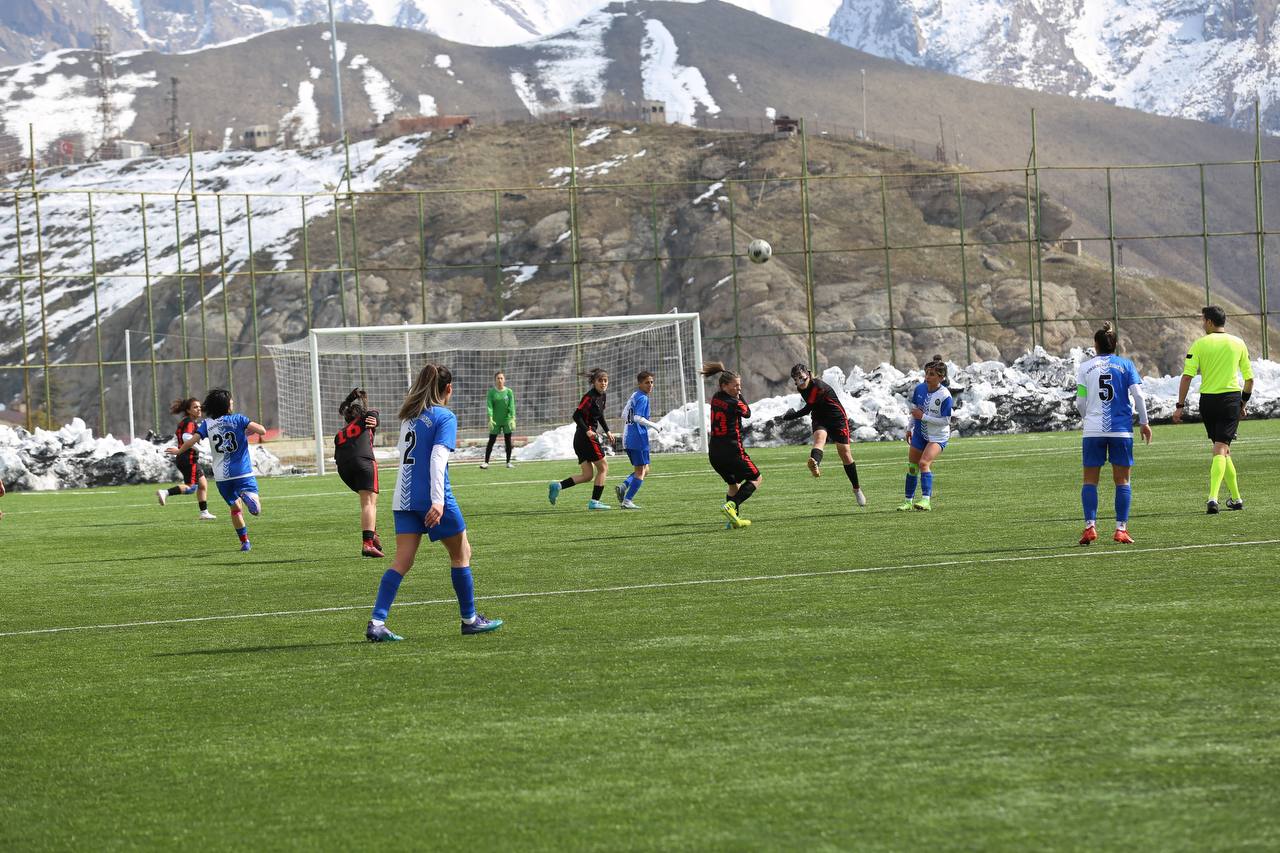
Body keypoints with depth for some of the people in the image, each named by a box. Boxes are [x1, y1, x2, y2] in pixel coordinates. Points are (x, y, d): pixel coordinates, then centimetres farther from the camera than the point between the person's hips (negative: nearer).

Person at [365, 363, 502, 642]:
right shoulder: (445, 417, -8)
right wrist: (438, 501, -26)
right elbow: (438, 458, -19)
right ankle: (470, 619, 19)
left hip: (404, 498, 6)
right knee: (461, 553, 12)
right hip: (431, 497, -6)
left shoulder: (409, 416, 12)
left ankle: (376, 622, -12)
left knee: (402, 561, 2)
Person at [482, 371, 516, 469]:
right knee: (491, 441, -1)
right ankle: (486, 462, 3)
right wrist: (490, 419, -20)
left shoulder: (509, 392, 1)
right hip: (495, 421, -1)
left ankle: (508, 462, 12)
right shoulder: (491, 392, 0)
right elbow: (489, 406, -7)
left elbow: (511, 406, -5)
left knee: (508, 441, 3)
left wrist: (513, 418, -17)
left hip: (507, 420, 1)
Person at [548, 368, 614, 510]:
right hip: (587, 438, -9)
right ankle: (594, 501, 5)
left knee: (587, 475, 7)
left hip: (581, 439, 9)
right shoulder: (590, 397, -15)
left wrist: (607, 431, 21)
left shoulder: (601, 396, 12)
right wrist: (587, 431, -26)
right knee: (603, 468, 1)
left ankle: (557, 486, -2)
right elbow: (576, 415, -19)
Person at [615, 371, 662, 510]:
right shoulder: (642, 398, -11)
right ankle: (627, 501, -6)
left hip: (628, 440, 9)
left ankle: (623, 486, -5)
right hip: (639, 438, -9)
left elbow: (624, 416, 22)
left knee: (644, 470, 17)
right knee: (641, 471, -1)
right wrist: (654, 426, -10)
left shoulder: (633, 396, 16)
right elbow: (637, 418, -21)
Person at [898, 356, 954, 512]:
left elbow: (946, 421, -22)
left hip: (937, 436, -7)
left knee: (924, 463, -26)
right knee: (912, 466, 12)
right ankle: (909, 501, 27)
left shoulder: (945, 396, -23)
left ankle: (926, 500, -29)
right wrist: (909, 428, 16)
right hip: (919, 433, 7)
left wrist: (923, 417, -23)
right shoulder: (920, 389, -6)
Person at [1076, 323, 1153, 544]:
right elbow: (1138, 395, -2)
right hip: (1121, 430, 0)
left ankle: (1090, 526, -6)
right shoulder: (1125, 365, 3)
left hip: (1093, 431, 0)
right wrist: (1144, 422, 7)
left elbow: (1080, 401, 2)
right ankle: (1121, 528, -1)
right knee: (1122, 480, 6)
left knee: (1090, 480, 6)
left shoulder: (1085, 368, 4)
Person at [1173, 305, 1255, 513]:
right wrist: (1244, 402, 22)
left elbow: (1187, 376, -8)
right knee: (1221, 450, -5)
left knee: (1222, 450, 15)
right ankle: (1213, 498, -22)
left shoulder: (1200, 344, -2)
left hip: (1207, 400, 0)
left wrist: (1180, 406, -5)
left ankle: (1236, 497, 21)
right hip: (1231, 398, 0)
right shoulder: (1238, 344, 4)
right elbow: (1249, 378, 9)